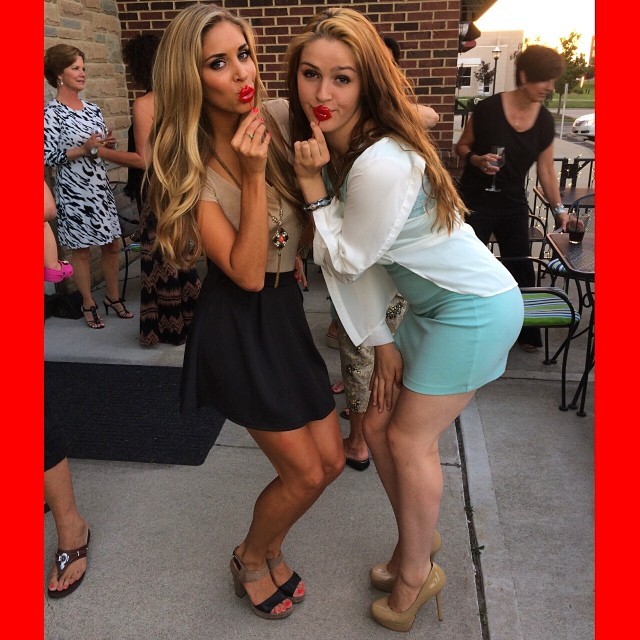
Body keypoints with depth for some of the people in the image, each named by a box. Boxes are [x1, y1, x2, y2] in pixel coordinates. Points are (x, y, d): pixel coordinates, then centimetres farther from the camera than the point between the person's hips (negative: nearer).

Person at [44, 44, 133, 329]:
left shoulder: (92, 109, 9)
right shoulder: (51, 113, -10)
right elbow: (48, 157, -14)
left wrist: (108, 144, -6)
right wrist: (84, 149, -21)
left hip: (100, 187, 6)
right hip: (73, 191, -6)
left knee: (113, 244, 10)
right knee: (81, 250, 5)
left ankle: (113, 296, 28)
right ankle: (88, 304, 20)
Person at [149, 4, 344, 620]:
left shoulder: (281, 117, -4)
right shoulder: (190, 166, -14)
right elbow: (246, 273, -22)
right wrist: (253, 173, -27)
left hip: (285, 310, 6)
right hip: (237, 324, -5)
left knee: (330, 460, 10)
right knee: (304, 473, 1)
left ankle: (268, 545, 40)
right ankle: (251, 559, 33)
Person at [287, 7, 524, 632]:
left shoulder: (382, 163, -29)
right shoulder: (332, 148, 0)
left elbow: (348, 259, -16)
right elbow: (360, 258, 2)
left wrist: (312, 185, -20)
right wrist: (381, 340, 2)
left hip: (475, 309, -9)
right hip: (430, 303, 9)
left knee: (411, 440, 1)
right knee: (378, 426, 12)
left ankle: (417, 573, 27)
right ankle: (418, 537, 37)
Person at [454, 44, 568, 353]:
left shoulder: (545, 121, -1)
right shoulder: (488, 108, -14)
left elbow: (546, 171, 6)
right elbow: (461, 146, -2)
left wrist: (559, 209, 4)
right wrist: (476, 160, -23)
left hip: (514, 204, 4)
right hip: (476, 202, -4)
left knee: (521, 269, 9)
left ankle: (526, 332, 26)